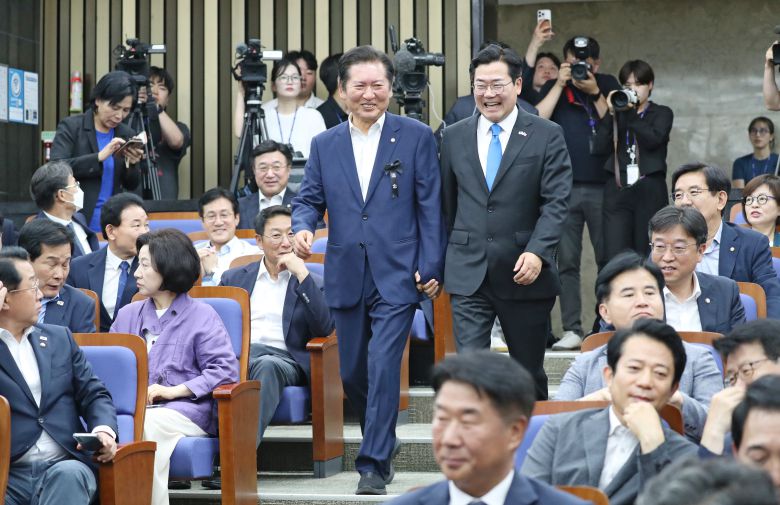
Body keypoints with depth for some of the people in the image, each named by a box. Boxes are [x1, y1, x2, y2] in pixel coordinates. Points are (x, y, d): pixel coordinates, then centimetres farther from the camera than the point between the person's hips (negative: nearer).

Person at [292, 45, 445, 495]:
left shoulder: (416, 137, 1)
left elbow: (430, 206, -1)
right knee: (352, 373, 12)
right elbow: (309, 199, 10)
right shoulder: (325, 144, 10)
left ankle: (374, 465, -5)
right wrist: (303, 227, -13)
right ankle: (383, 439, 35)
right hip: (346, 276, 4)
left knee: (383, 367, -12)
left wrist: (431, 268, -7)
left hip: (397, 275, -4)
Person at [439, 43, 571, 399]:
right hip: (468, 275, 1)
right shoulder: (454, 137, 8)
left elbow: (556, 203, -9)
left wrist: (537, 252, -22)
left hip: (524, 273, -1)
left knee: (529, 372, 12)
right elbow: (447, 205, 14)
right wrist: (444, 260, 15)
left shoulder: (547, 136, -1)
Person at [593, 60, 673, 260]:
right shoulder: (616, 114, 16)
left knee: (646, 257, -3)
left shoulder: (662, 113, 11)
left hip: (650, 192, -1)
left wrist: (629, 112, -9)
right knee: (614, 259, -9)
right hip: (617, 191, 2)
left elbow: (653, 139, -9)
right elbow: (600, 148, 3)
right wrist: (611, 113, -3)